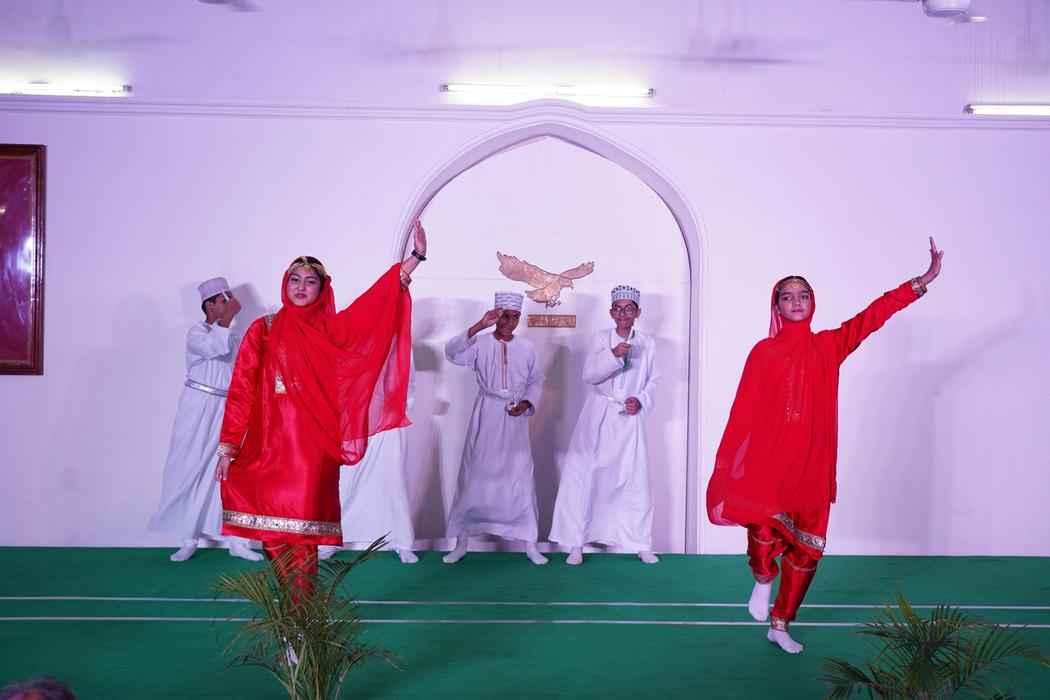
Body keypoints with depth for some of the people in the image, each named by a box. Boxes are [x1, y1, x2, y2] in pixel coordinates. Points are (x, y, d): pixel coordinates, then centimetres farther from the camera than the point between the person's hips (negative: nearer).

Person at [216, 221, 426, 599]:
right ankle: (299, 604, 19)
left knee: (302, 527, -5)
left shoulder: (332, 329, 7)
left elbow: (376, 303, -6)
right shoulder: (263, 331, 8)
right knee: (274, 529, 3)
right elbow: (242, 390, 4)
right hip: (270, 444, 1)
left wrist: (416, 257, -16)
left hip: (313, 445, -1)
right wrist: (229, 444, -2)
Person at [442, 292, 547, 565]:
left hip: (515, 419, 2)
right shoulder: (480, 343, -5)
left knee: (520, 478, 2)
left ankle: (529, 544, 11)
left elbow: (536, 380, 13)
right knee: (475, 476, 2)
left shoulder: (527, 348, 4)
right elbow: (452, 352, -23)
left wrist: (527, 403, -5)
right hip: (486, 415, -2)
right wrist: (479, 326, -31)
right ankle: (462, 542, 13)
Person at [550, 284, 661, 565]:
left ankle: (641, 545, 16)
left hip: (630, 420, 1)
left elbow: (653, 381, 9)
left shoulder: (647, 344, 5)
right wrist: (613, 355, -23)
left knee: (635, 481, 2)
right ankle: (576, 544, 4)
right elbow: (589, 375, -9)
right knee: (580, 476, -5)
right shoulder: (600, 339, 1)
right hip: (598, 418, -1)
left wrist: (641, 400, -9)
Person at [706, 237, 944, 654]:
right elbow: (744, 411, 0)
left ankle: (780, 626, 24)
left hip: (811, 462, 3)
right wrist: (727, 464, -4)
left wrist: (924, 280, -6)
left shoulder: (828, 346, 9)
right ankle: (763, 579, 6)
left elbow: (873, 315, 1)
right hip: (768, 458, -3)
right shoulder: (764, 351, 3)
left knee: (806, 549, 6)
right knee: (764, 523, -27)